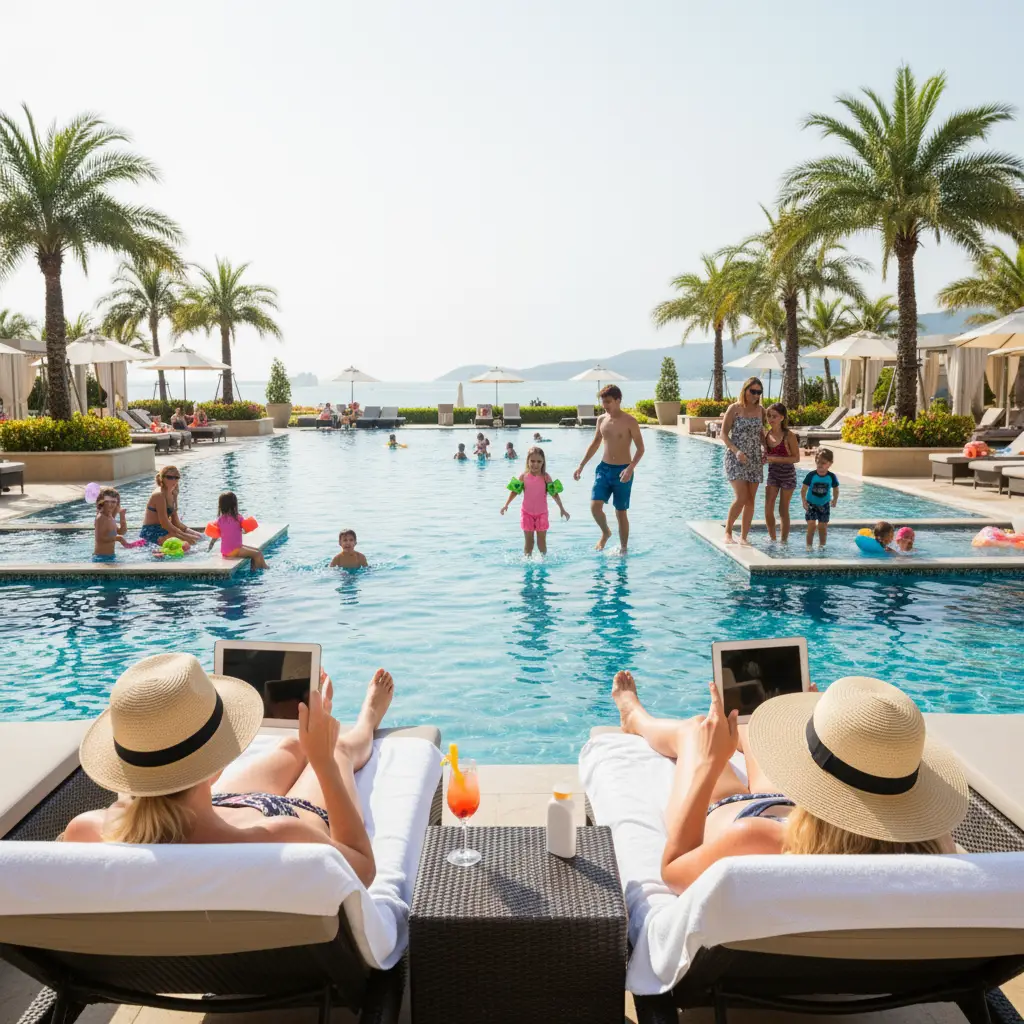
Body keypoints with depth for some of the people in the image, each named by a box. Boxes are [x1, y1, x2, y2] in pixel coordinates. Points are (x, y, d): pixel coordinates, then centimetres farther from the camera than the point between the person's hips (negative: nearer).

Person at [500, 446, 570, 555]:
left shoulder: (545, 477, -8)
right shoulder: (524, 476, -4)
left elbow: (554, 493, -4)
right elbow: (515, 491, 6)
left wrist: (562, 509, -3)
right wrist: (506, 505, 2)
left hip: (542, 513, -1)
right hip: (527, 513, 1)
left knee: (541, 542, 5)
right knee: (528, 541, 6)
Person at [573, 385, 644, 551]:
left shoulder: (629, 422, -10)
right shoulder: (601, 420, 6)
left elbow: (640, 448, -10)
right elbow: (595, 444, 18)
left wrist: (631, 468, -25)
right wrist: (581, 465, 16)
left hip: (622, 471, -4)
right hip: (603, 468, 4)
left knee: (621, 512, 3)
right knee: (595, 506, -9)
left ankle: (623, 548, 18)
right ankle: (605, 533, 20)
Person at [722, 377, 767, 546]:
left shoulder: (761, 411, 8)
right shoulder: (734, 409, -5)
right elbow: (724, 434, -6)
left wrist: (765, 450, 1)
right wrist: (736, 451, -19)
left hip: (755, 459, 5)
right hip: (736, 459, -5)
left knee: (750, 500, 4)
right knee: (741, 498, -15)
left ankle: (743, 537, 13)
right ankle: (728, 532, 3)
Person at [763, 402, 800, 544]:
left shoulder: (789, 435, -15)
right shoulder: (767, 434, 0)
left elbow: (796, 458, -14)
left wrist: (776, 459, -24)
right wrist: (763, 459, -9)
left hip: (787, 475, -4)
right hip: (772, 473, 4)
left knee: (783, 510, 3)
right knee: (768, 509, -1)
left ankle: (784, 540, 16)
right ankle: (772, 539, 14)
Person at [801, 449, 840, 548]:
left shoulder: (832, 477, -11)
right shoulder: (811, 476, -16)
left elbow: (836, 490, 4)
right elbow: (803, 490, -11)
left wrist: (835, 500, -6)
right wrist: (804, 501, -20)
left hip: (824, 505, 2)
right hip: (811, 504, -2)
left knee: (822, 526, 7)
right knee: (811, 525, -8)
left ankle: (822, 545, 24)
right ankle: (809, 545, 3)